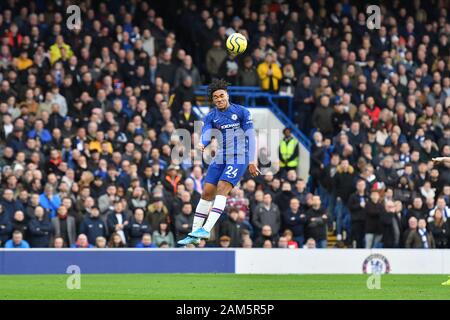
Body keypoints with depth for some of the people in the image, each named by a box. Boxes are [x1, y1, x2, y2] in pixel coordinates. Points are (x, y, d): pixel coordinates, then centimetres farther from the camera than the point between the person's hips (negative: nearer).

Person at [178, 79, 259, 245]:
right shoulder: (211, 117, 7)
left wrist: (252, 161, -10)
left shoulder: (241, 112, -2)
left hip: (239, 158, -5)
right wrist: (201, 145, -34)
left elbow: (251, 136, -3)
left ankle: (206, 229, -29)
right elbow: (206, 134, -9)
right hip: (219, 159, 5)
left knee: (221, 189, -21)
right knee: (207, 193, 0)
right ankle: (194, 234, 6)